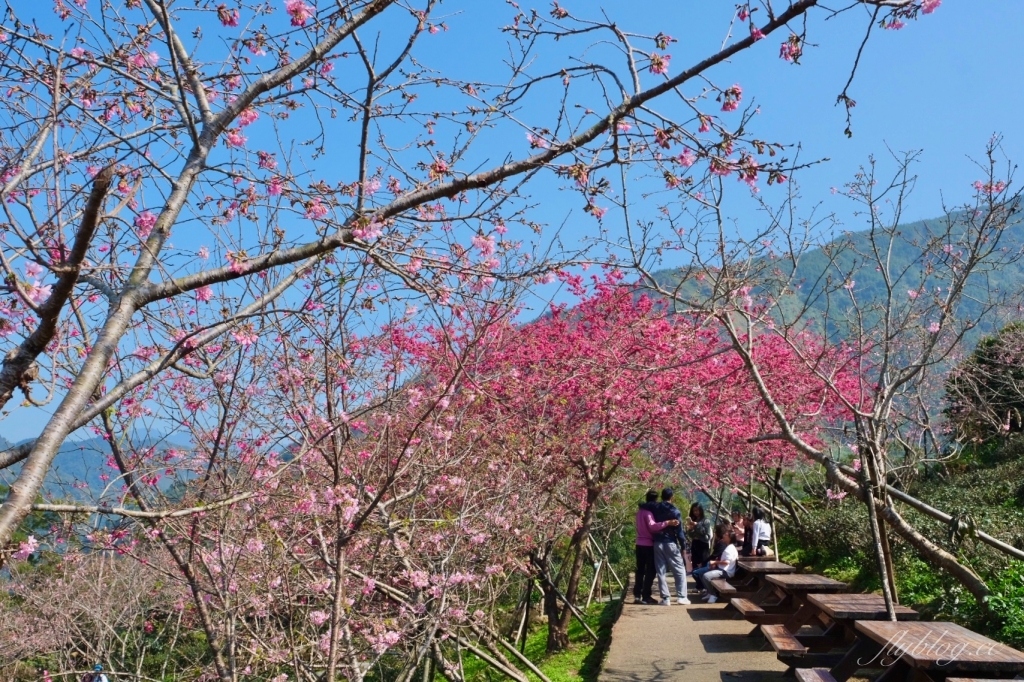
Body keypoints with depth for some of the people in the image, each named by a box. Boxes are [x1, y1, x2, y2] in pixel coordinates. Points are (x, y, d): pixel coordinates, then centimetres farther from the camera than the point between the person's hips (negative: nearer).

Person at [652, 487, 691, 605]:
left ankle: (665, 598, 2)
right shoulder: (675, 511, -6)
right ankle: (682, 596, 1)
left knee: (661, 571, 5)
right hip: (670, 543, -3)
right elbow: (679, 530, -8)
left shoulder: (655, 509, 3)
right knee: (680, 570, 6)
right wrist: (683, 545, -1)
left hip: (658, 543, 3)